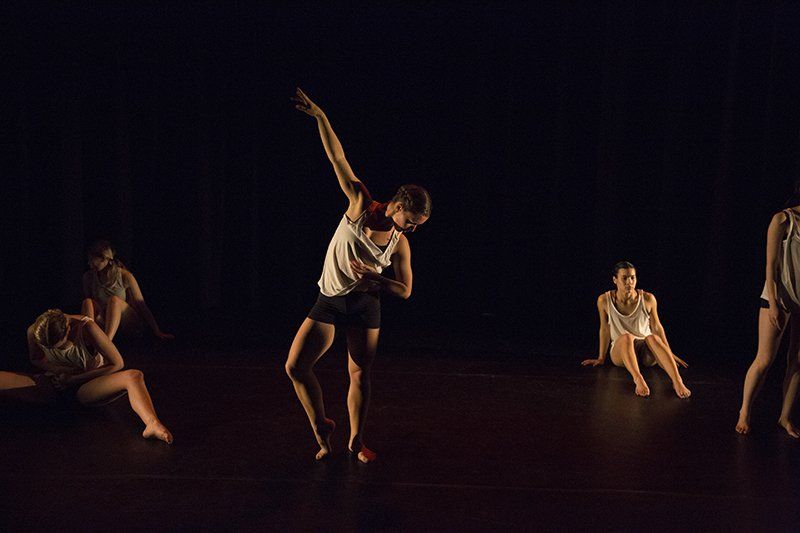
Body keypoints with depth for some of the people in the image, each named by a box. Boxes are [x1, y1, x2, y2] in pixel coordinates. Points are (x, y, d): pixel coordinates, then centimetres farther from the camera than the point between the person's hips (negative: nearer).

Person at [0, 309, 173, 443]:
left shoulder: (86, 328, -21)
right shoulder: (34, 331, -11)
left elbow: (117, 364, -15)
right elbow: (36, 359, 12)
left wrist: (75, 378, -14)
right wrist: (60, 369, -11)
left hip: (85, 386, -4)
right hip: (52, 385, 4)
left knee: (134, 376, -35)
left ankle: (152, 424, -62)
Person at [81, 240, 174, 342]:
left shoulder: (124, 276, -11)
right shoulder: (88, 276, -2)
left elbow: (141, 304, -10)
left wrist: (157, 332, -11)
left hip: (129, 322, -3)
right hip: (106, 321, 3)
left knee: (114, 300, -33)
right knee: (87, 302, -24)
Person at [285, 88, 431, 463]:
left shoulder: (401, 245, -6)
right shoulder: (361, 206, -10)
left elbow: (405, 291, -1)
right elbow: (338, 160, -12)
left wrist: (374, 278, -19)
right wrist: (320, 117, -15)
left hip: (364, 307, 0)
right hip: (328, 302, 0)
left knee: (360, 376, 3)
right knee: (295, 366, -4)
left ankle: (356, 441, 24)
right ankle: (321, 427, 17)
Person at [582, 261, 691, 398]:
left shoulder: (648, 299, -6)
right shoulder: (604, 300, -7)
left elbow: (657, 327, 7)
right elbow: (605, 329, 5)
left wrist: (670, 354, 11)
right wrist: (601, 358, 9)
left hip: (646, 353, 1)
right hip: (620, 352, 0)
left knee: (652, 337, -34)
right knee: (626, 337, -35)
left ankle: (677, 381, -52)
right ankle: (638, 380, -57)